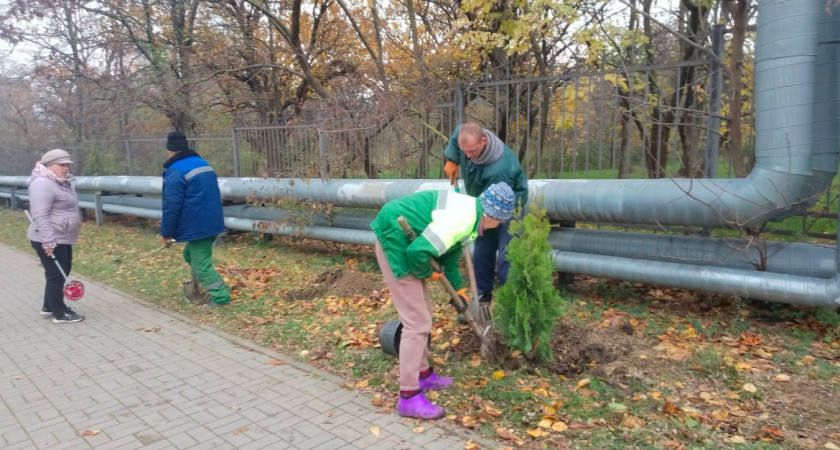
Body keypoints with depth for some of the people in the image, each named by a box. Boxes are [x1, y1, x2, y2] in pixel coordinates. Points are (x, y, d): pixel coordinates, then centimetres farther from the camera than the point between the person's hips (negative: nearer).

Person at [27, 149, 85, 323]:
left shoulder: (62, 182, 13)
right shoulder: (43, 183, -20)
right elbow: (40, 216, -26)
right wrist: (48, 241, -29)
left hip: (63, 238, 10)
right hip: (49, 240, -10)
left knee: (62, 273, 17)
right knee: (56, 275, -2)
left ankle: (49, 306, 31)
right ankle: (59, 314, 8)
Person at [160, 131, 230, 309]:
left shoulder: (176, 171, -14)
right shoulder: (203, 164, 14)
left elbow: (171, 205, -16)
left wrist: (166, 232, -6)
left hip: (197, 226, -9)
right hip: (212, 222, 9)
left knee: (201, 264, -1)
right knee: (191, 254, 23)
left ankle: (220, 297, -1)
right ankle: (202, 290, 26)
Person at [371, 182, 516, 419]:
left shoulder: (469, 210, 10)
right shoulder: (463, 218, -23)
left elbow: (450, 253, 23)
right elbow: (419, 251, -31)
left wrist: (458, 289, 30)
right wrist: (427, 273, -10)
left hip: (400, 241, 11)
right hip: (396, 244, -11)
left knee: (422, 313, 19)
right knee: (417, 322, -6)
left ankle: (423, 374, 35)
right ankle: (408, 397, 4)